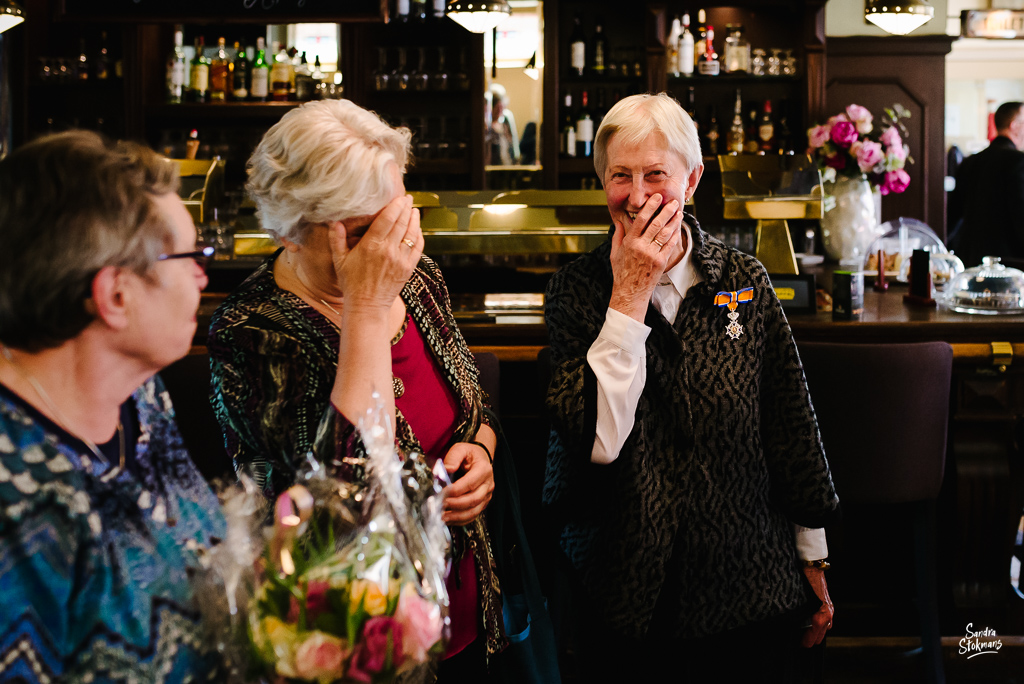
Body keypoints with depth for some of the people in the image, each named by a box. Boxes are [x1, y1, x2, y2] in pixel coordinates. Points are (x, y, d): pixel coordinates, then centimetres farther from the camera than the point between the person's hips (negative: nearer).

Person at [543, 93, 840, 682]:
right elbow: (595, 441, -19)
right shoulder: (577, 289, -6)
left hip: (745, 584, 1)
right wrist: (629, 297, -21)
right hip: (621, 588, -1)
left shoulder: (745, 281, -2)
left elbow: (791, 427, 5)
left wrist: (814, 557, 9)